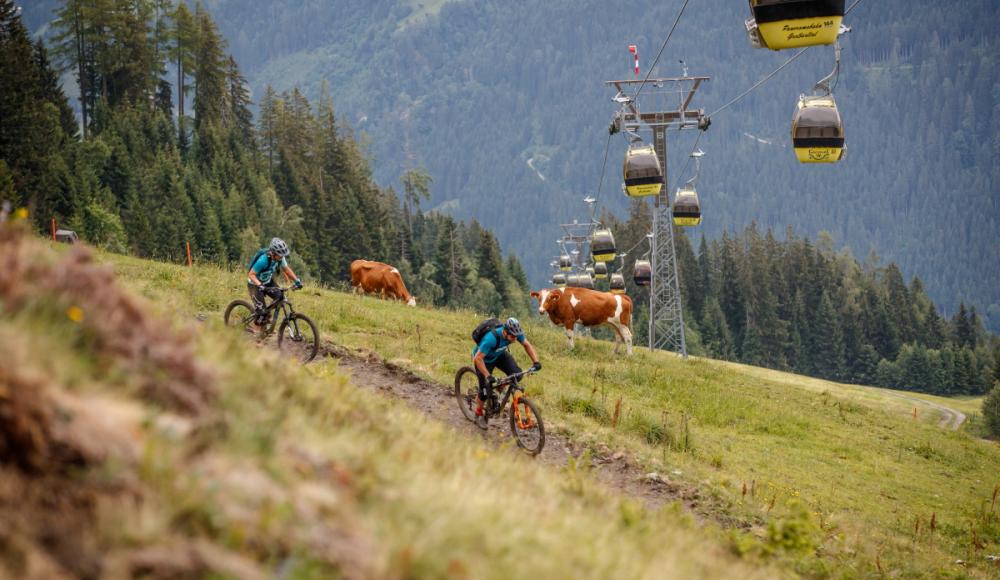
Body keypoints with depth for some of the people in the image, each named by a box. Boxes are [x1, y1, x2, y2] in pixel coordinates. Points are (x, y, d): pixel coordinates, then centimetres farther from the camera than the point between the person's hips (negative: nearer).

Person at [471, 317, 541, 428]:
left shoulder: (515, 333, -26)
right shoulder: (491, 338, -43)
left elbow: (527, 345, -9)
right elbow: (478, 359, -37)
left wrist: (536, 362, -21)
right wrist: (488, 376, -42)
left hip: (499, 355, 5)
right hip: (484, 358, -5)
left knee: (516, 374, -19)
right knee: (486, 389, -9)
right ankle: (479, 414, 18)